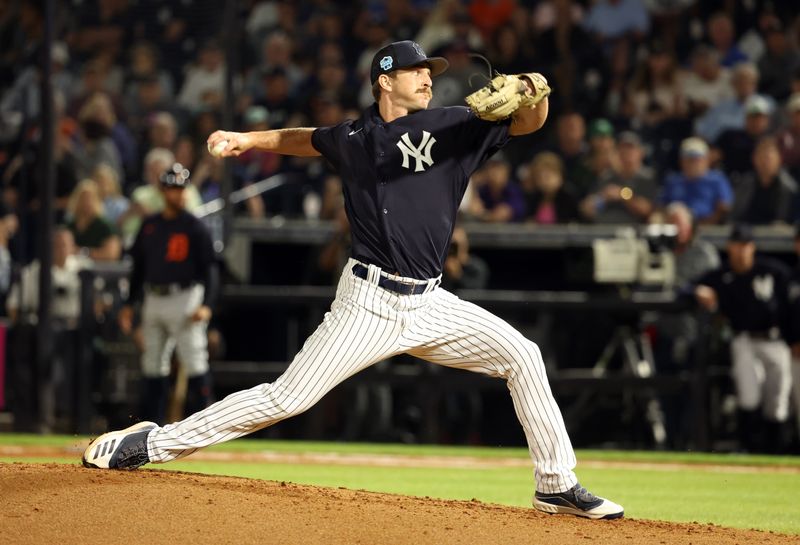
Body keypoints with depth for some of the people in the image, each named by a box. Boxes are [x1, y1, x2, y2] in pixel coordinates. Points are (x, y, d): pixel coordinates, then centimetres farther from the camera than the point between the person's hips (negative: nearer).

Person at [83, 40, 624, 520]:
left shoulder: (449, 126, 3)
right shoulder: (352, 139, 5)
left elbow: (527, 121, -8)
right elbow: (308, 140, 29)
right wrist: (247, 139, 20)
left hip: (429, 304, 2)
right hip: (369, 303, -2)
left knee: (522, 356, -8)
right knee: (287, 398, -8)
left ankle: (557, 485, 2)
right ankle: (149, 445, 1)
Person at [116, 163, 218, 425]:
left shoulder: (195, 227, -3)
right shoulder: (149, 225, 13)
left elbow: (208, 268, -7)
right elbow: (138, 267, 19)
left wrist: (206, 304, -19)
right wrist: (129, 304, 15)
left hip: (184, 299, -6)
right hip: (154, 302, 6)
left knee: (194, 363, -10)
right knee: (152, 364, 9)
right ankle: (151, 423, 15)